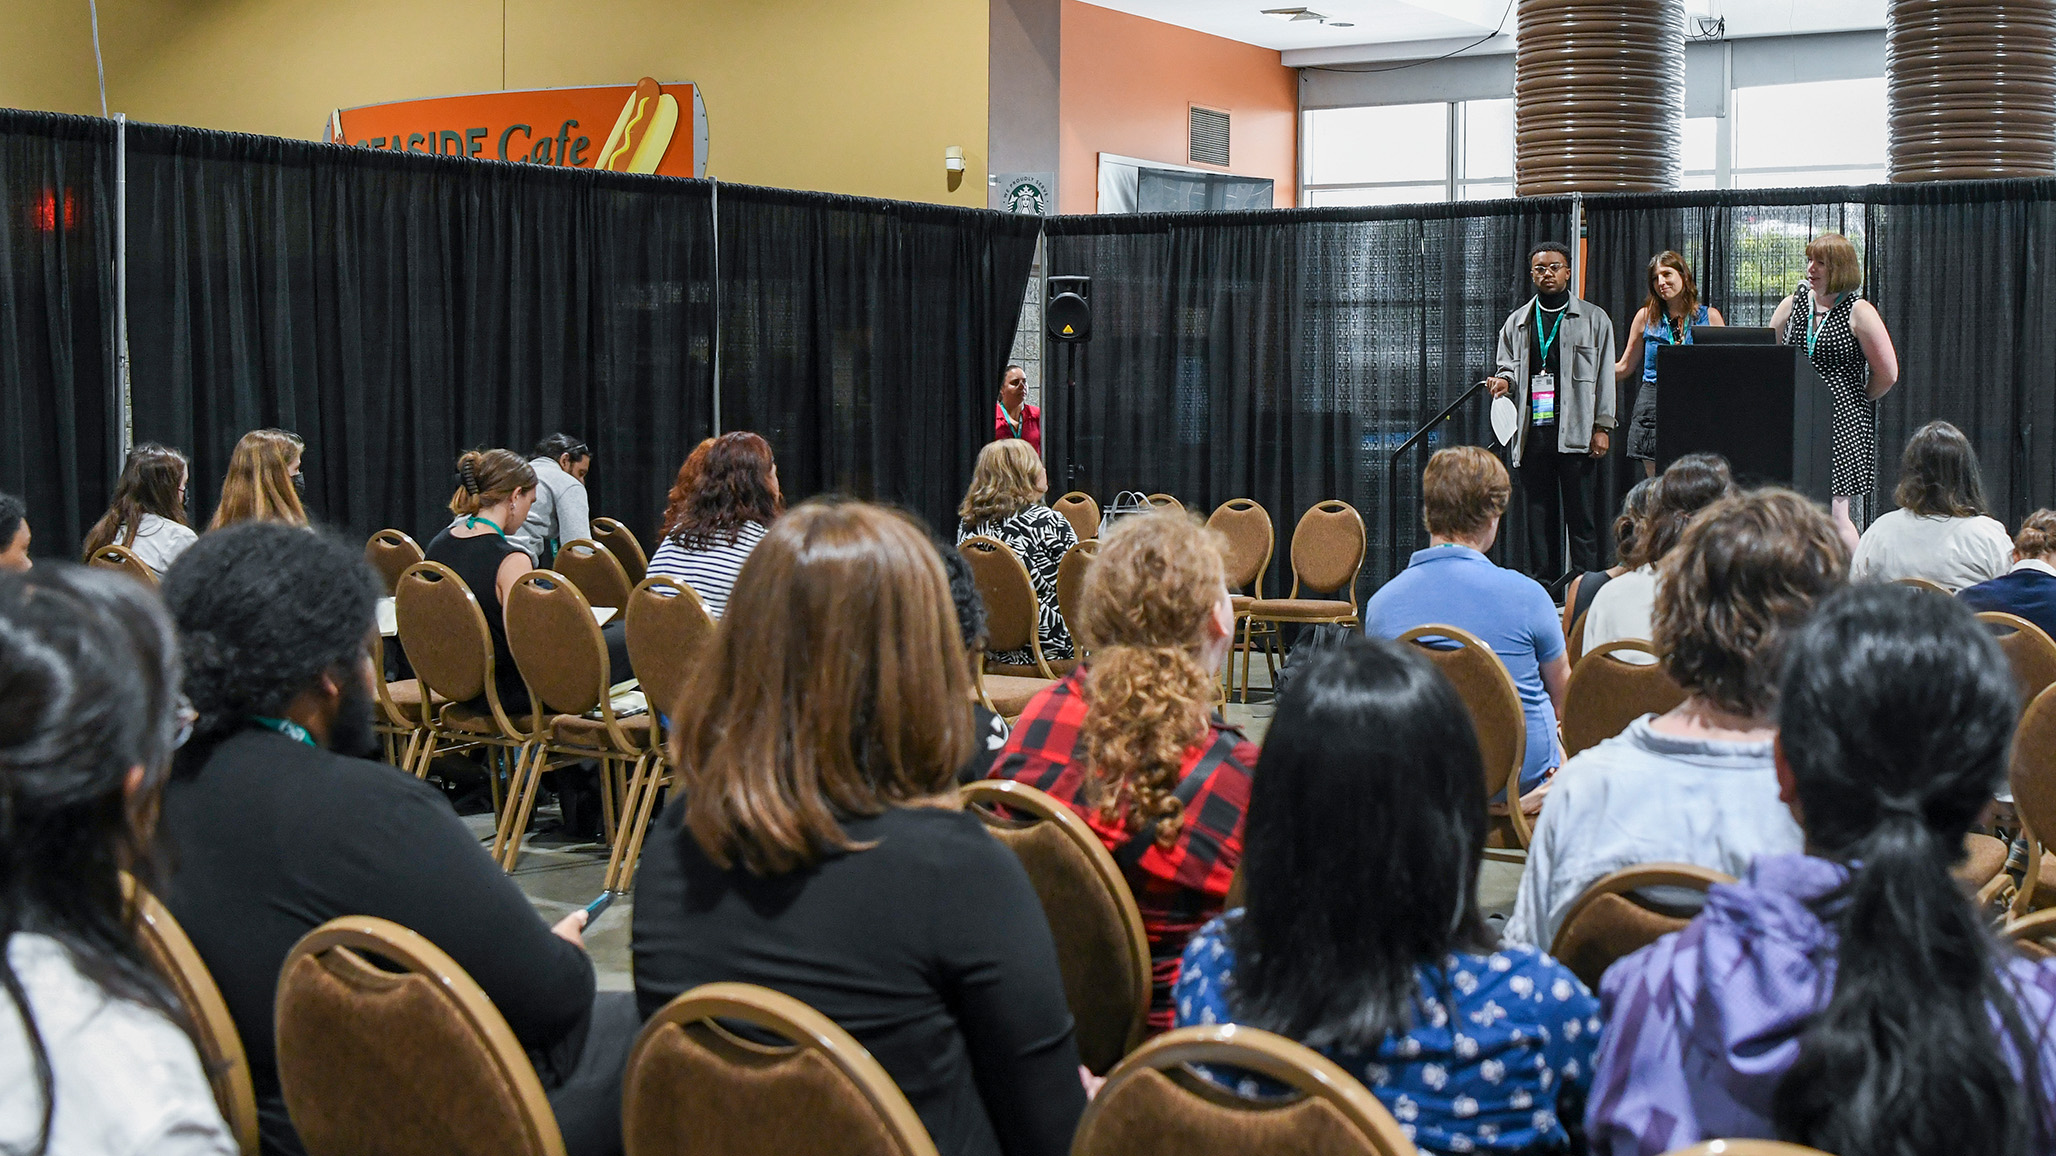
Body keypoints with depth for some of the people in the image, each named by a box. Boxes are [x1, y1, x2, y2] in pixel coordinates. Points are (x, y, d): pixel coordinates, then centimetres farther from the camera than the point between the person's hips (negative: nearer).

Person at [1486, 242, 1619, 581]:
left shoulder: (1594, 319, 8)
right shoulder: (1517, 322, 17)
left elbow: (1605, 376, 5)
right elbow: (1509, 367, 21)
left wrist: (1602, 427, -3)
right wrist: (1504, 380, -4)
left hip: (1575, 432, -3)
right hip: (1531, 432, 3)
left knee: (1580, 514, -4)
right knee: (1538, 516, 5)